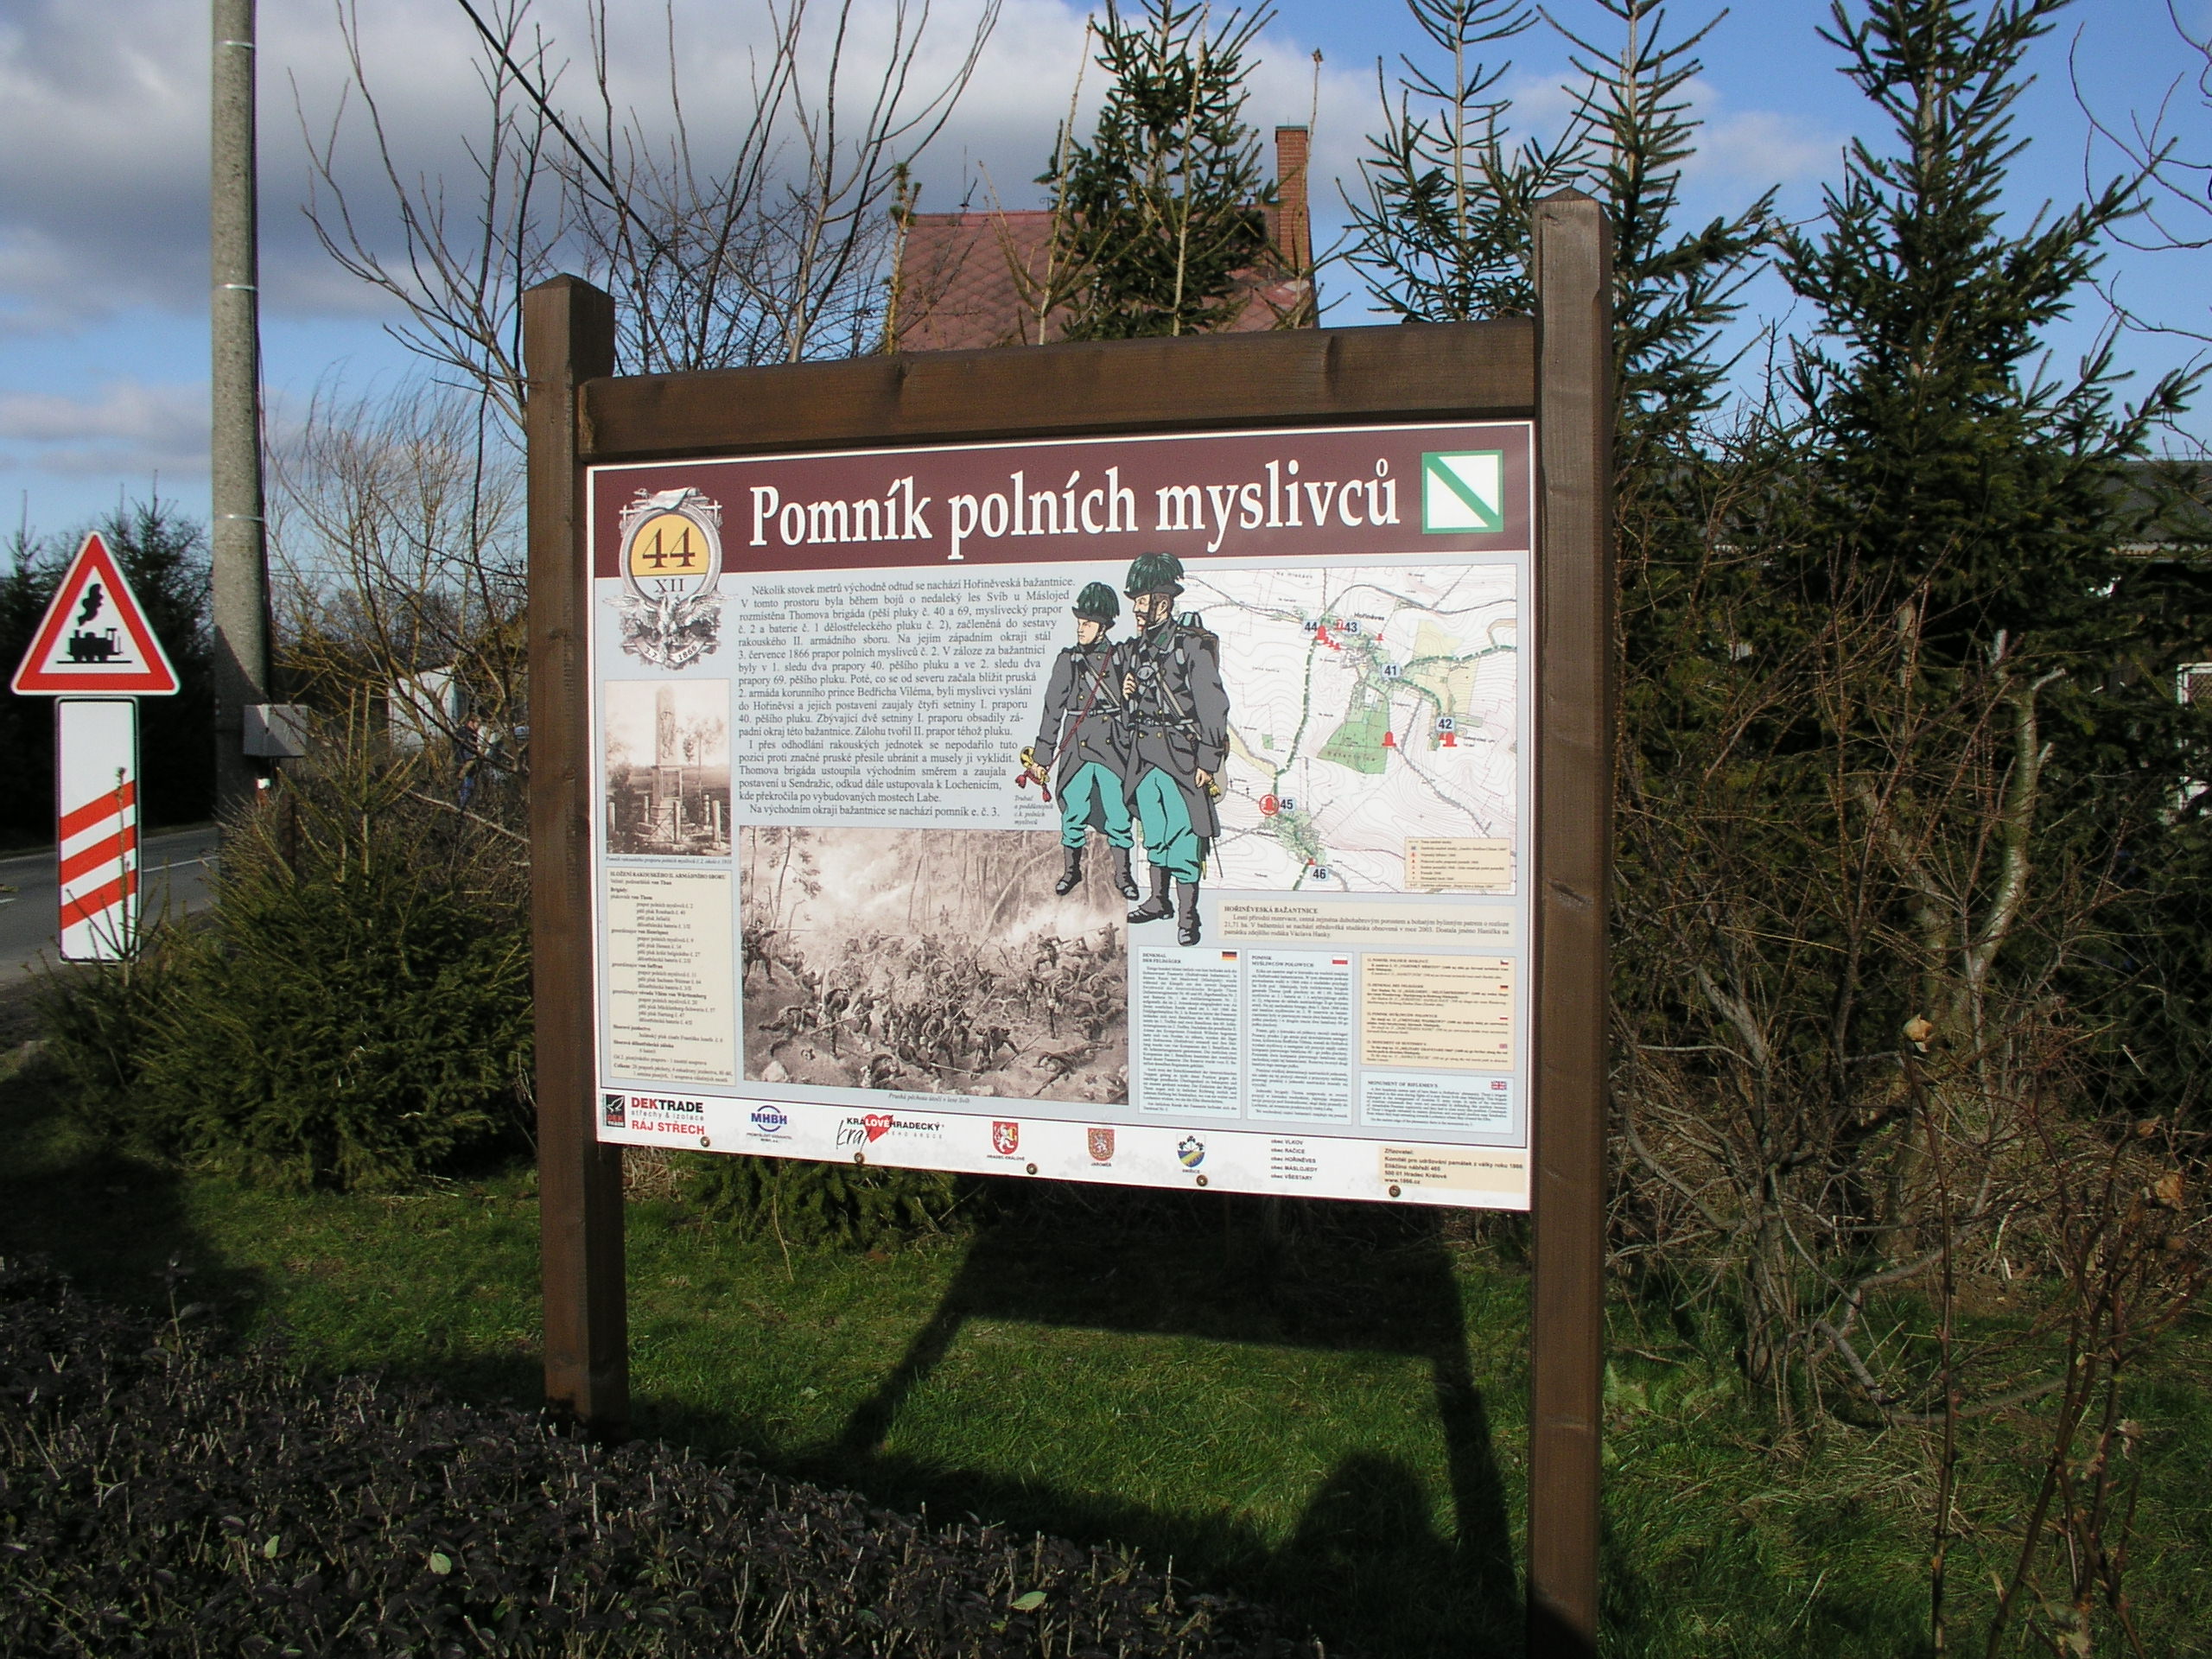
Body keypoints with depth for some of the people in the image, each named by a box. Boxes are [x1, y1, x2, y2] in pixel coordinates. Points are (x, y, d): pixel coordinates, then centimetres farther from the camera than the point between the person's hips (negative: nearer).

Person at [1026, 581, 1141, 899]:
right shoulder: (1068, 660, 5)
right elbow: (1053, 710, 5)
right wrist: (1041, 756, 4)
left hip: (1113, 747, -1)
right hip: (1076, 746, 1)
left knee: (1118, 812, 1)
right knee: (1073, 811, 4)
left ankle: (1122, 875, 16)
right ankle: (1070, 870, 22)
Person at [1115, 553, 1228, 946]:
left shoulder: (1194, 645, -9)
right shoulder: (1133, 649, 12)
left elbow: (1212, 705, -12)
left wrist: (1208, 761, -15)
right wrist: (1127, 694, -2)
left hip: (1181, 753, -7)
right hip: (1143, 753, 7)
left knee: (1183, 832, -7)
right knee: (1153, 830, 16)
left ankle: (1187, 915, -2)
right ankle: (1158, 900, 29)